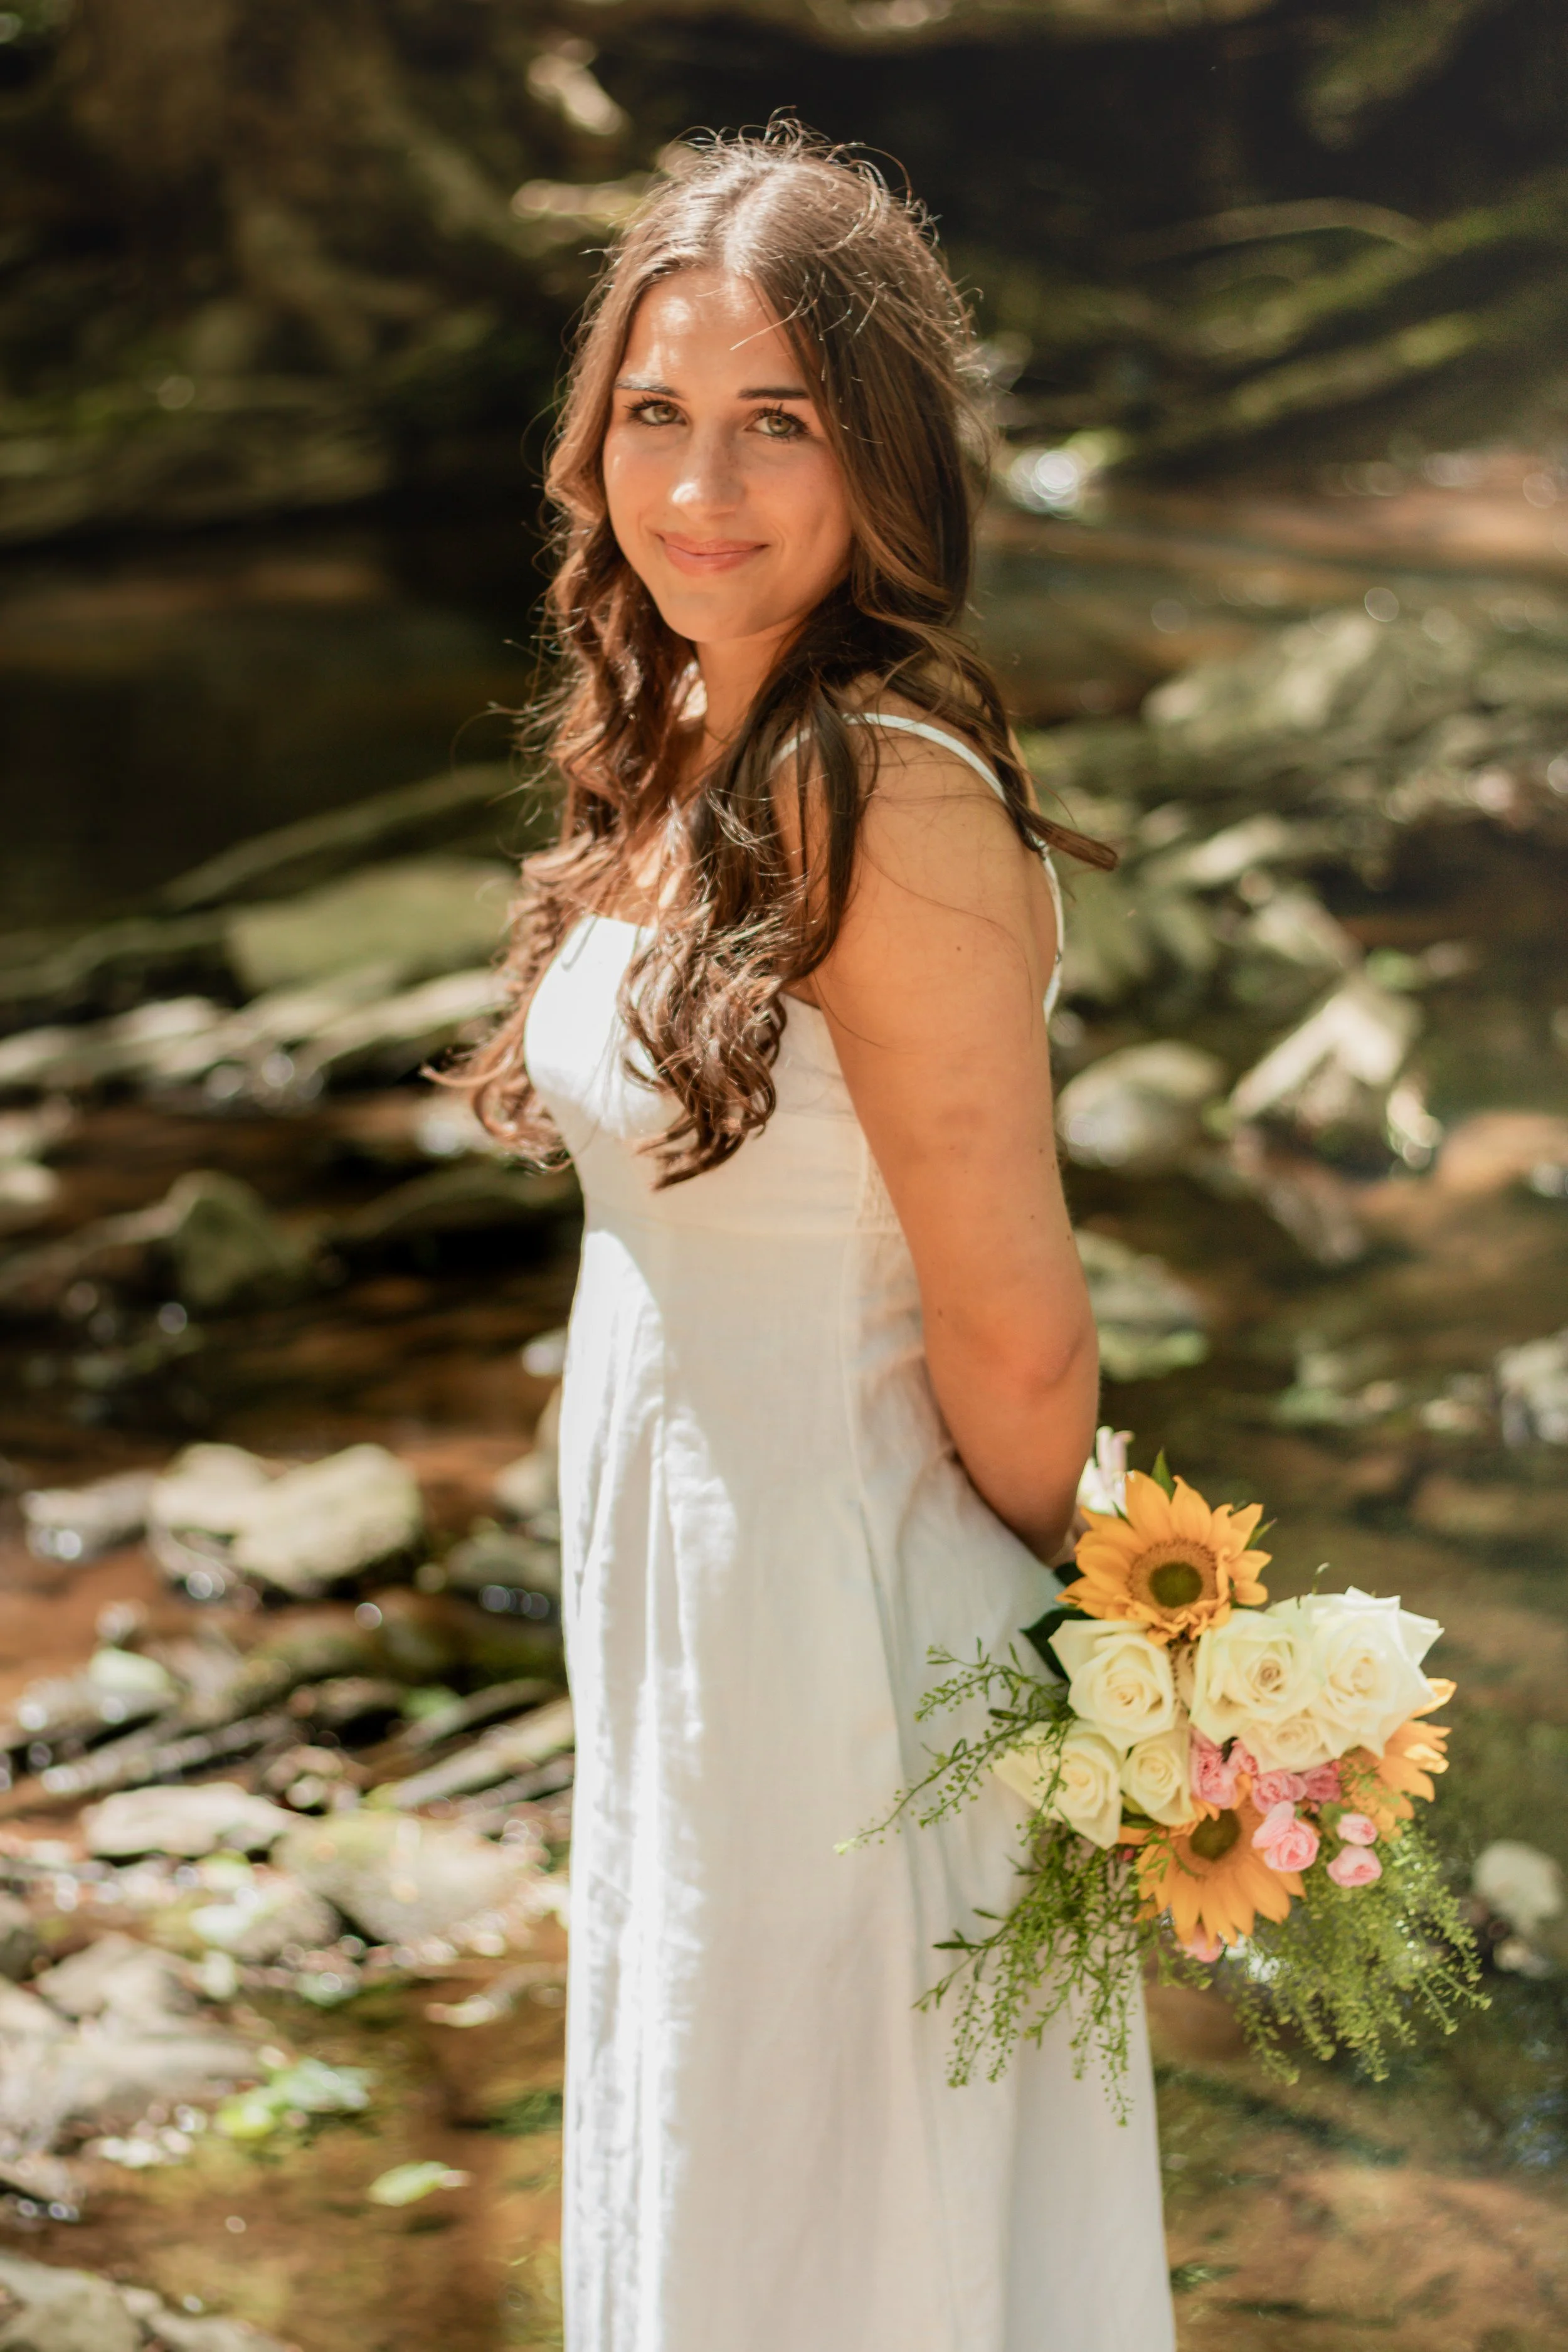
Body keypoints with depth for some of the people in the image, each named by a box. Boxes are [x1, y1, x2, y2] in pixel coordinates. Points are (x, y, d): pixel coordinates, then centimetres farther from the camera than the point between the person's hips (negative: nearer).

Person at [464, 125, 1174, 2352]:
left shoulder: (883, 796, -25)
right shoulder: (673, 747, 2)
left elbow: (1015, 1333, -21)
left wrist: (1040, 1612, -5)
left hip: (842, 1596, -8)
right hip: (673, 1576, 8)